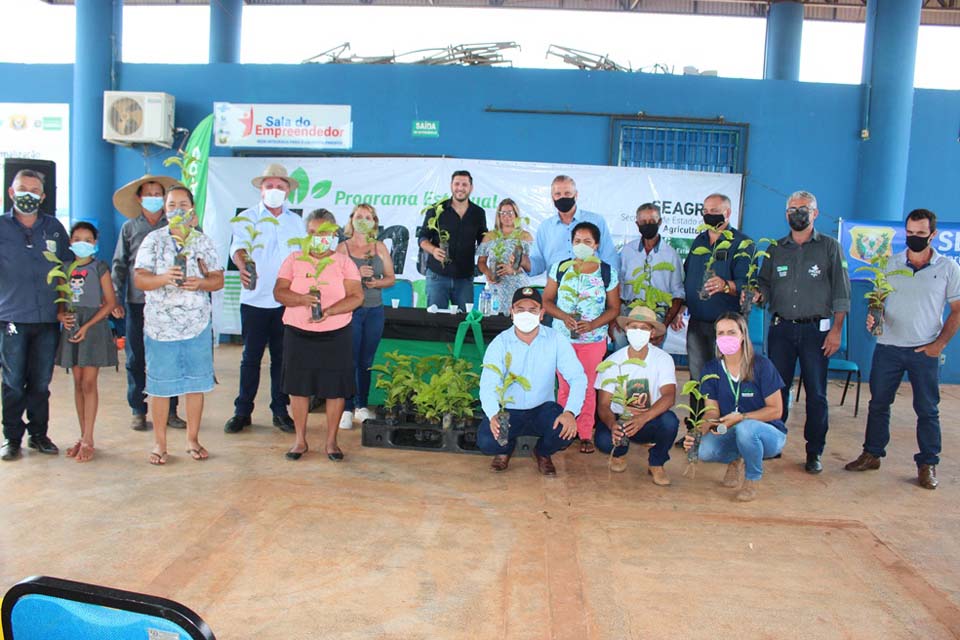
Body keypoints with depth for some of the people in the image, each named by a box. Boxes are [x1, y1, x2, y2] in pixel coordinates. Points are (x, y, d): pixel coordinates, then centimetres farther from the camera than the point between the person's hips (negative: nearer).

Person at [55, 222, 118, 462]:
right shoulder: (66, 269, 10)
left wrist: (87, 326, -13)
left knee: (88, 383, -6)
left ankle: (88, 441, -3)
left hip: (94, 328, -4)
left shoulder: (99, 268, -2)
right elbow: (60, 300, 14)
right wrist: (61, 316, -8)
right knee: (78, 383, 8)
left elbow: (110, 302, -6)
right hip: (71, 328, 5)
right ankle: (83, 437, 16)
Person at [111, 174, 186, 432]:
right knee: (135, 359, 4)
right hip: (136, 302, 1)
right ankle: (138, 411, 14)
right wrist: (115, 299, 1)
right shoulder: (129, 228, 11)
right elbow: (119, 265, 8)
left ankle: (170, 411, 11)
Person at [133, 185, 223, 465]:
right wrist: (164, 278, -24)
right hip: (160, 325, -2)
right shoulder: (153, 240, 2)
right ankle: (159, 443, 15)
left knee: (196, 383, 6)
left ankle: (193, 439, 19)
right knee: (160, 385, 3)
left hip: (198, 325, 2)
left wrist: (200, 283, -16)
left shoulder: (204, 242, 8)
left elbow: (218, 280, 5)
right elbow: (139, 280, -5)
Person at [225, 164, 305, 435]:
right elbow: (238, 247, -15)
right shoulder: (248, 217, 1)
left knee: (281, 357, 8)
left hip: (287, 301, 3)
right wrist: (242, 265, -38)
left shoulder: (296, 221, 11)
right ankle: (243, 411, 14)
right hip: (255, 300, -2)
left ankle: (280, 410, 18)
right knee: (251, 357, 3)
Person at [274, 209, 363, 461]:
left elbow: (357, 296, -7)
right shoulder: (294, 260, 7)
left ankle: (331, 440, 17)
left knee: (335, 388, 3)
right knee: (299, 386, 6)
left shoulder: (344, 262, 2)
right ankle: (300, 440, 20)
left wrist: (329, 311, -21)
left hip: (336, 335, -1)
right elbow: (279, 292, -1)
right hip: (298, 334, 1)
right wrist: (302, 299, -21)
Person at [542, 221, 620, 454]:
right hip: (563, 337, 1)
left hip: (593, 340, -1)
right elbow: (547, 300, 3)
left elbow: (614, 308, 1)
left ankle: (586, 434, 15)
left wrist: (592, 324, -16)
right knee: (565, 386, 7)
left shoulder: (607, 272, 0)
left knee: (587, 387, 4)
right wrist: (564, 317, -16)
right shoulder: (560, 268, 2)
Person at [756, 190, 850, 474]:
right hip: (781, 328, 3)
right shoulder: (776, 249, 12)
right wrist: (757, 294, -11)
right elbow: (765, 284, 13)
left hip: (816, 329, -2)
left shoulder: (830, 247, 3)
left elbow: (841, 292, -1)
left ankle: (814, 451, 10)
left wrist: (836, 330, -8)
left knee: (816, 393, 0)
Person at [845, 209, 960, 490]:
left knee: (927, 410, 4)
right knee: (878, 404, 8)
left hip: (924, 351, -2)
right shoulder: (891, 264, 5)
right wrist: (874, 316, -12)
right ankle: (872, 454, 20)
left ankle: (927, 465, 14)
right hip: (887, 348, 2)